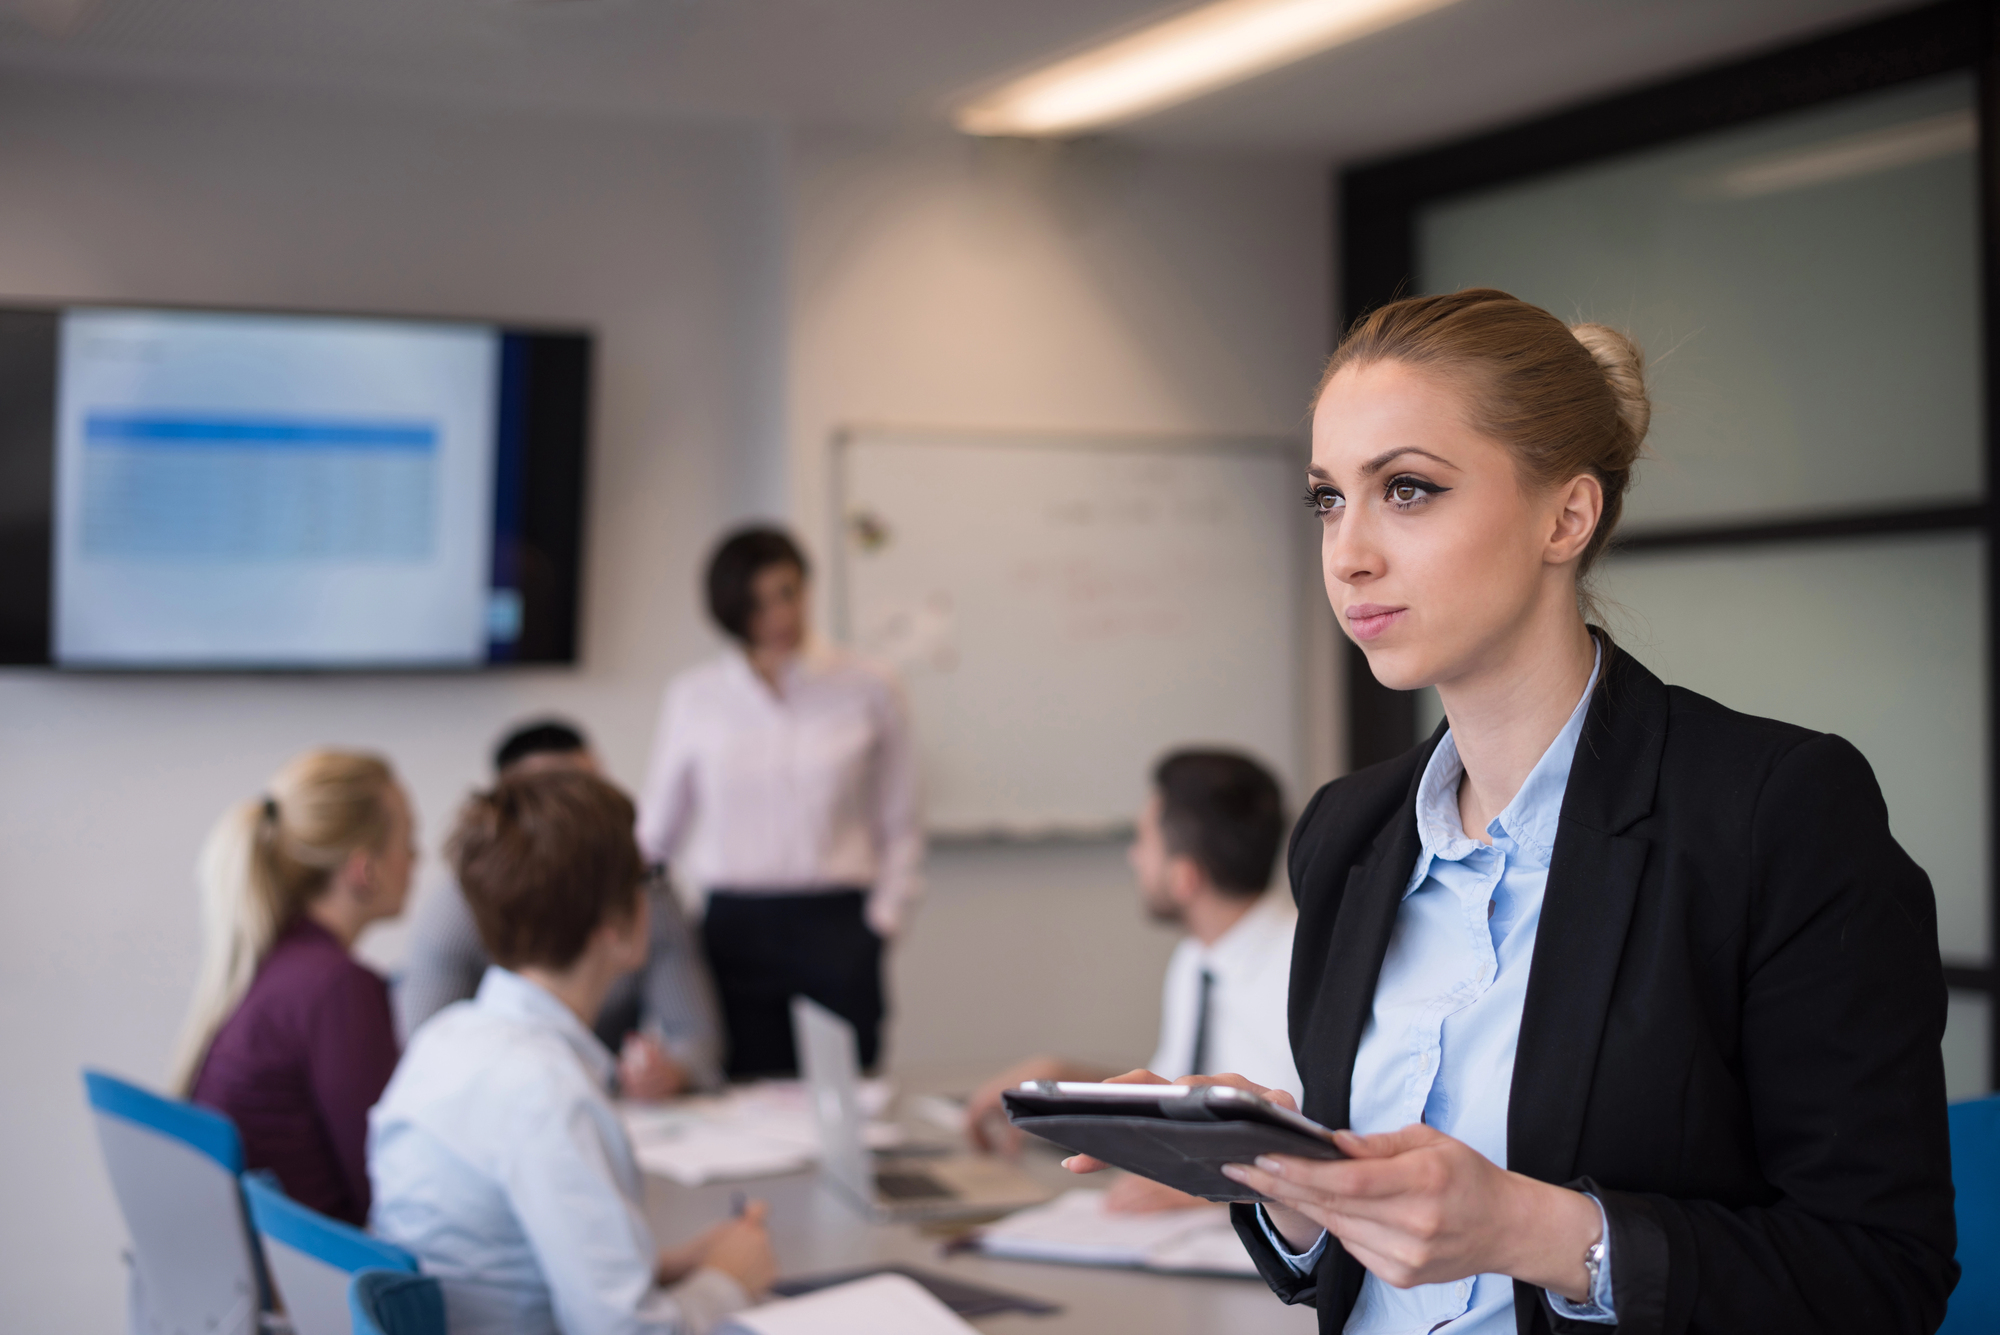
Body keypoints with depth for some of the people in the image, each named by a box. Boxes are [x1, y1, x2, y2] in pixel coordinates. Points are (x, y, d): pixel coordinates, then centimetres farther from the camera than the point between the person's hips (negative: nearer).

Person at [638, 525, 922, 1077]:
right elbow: (655, 827, 14)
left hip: (835, 926, -1)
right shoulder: (694, 696, 7)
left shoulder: (868, 690, 4)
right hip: (735, 926, 1)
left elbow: (899, 825, 10)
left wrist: (882, 918, 2)